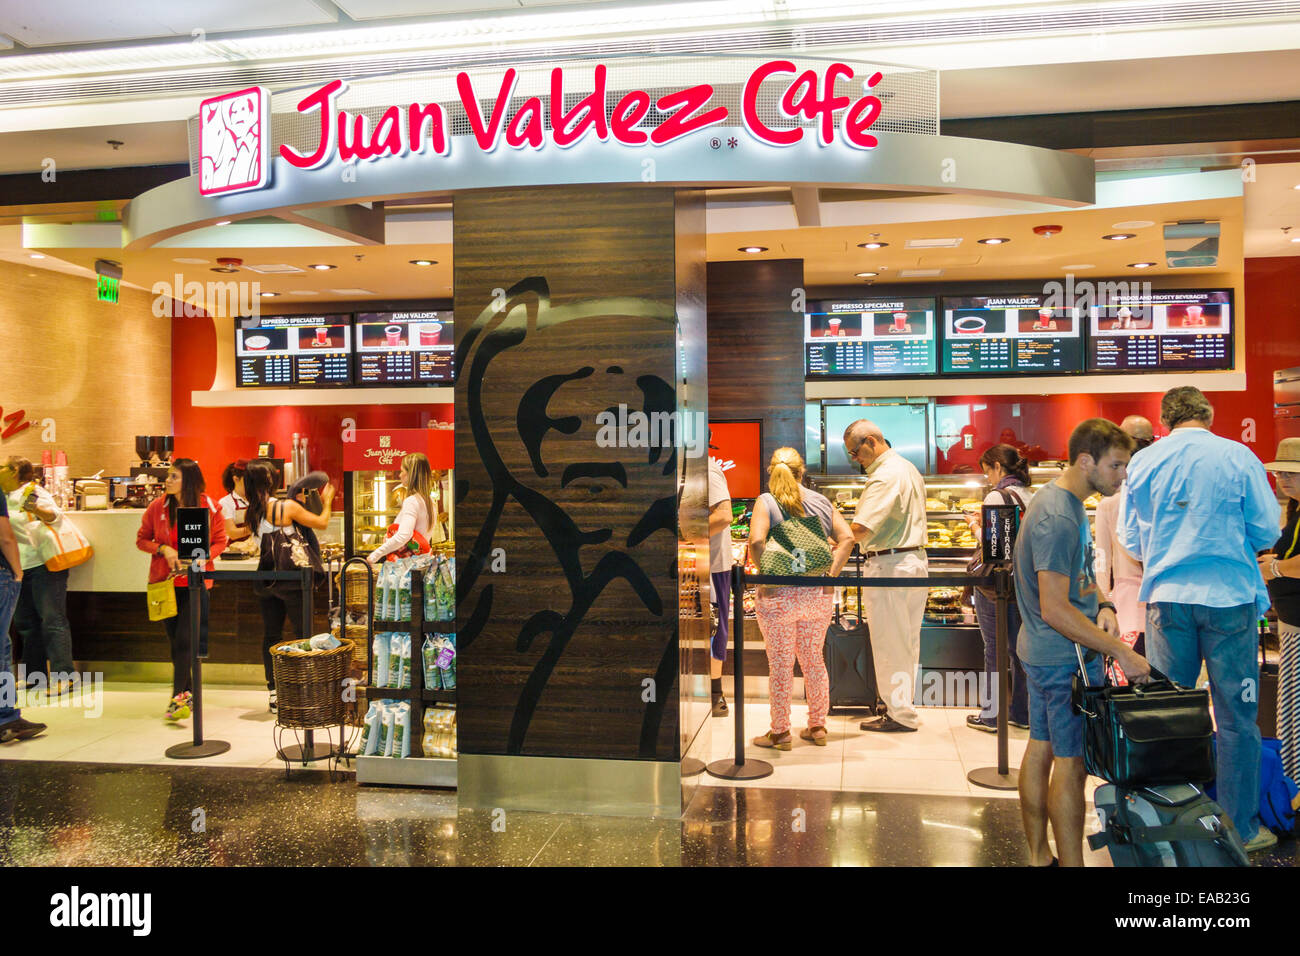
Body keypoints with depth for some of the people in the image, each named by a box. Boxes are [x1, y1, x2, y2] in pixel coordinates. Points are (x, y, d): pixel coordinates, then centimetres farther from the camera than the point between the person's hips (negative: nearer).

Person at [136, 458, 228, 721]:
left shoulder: (210, 508, -7)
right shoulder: (157, 507, -1)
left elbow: (220, 542, 3)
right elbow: (141, 539, 7)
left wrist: (203, 557, -16)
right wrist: (162, 549, -12)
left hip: (195, 581, -3)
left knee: (185, 640, -11)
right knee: (175, 640, 10)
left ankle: (178, 697, -8)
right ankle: (188, 690, 24)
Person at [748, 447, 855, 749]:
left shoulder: (766, 501, -8)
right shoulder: (821, 501, 5)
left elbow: (756, 541, -22)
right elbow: (847, 538, -1)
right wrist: (831, 574, 0)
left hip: (779, 595, -4)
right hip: (818, 595, 4)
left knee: (780, 663, 6)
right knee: (814, 659, 16)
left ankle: (780, 732, 15)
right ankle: (817, 727, 26)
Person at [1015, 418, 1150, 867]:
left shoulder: (1065, 501, 10)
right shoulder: (1057, 518, -23)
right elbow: (1055, 610, -26)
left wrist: (1102, 606, 3)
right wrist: (1122, 652, -21)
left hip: (1043, 653, 10)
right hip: (1065, 657, -10)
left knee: (1041, 749, 15)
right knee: (1072, 762, -3)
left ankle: (1039, 857, 25)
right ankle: (1071, 863, 6)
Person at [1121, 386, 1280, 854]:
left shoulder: (1143, 462, 1)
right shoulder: (1238, 457, -5)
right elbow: (1267, 531, -2)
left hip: (1167, 599, 2)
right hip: (1230, 598, -2)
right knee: (1236, 719, 7)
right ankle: (1239, 827, 15)